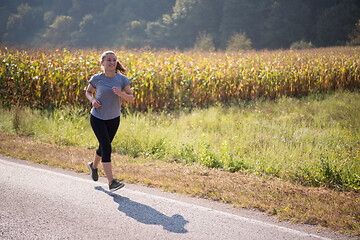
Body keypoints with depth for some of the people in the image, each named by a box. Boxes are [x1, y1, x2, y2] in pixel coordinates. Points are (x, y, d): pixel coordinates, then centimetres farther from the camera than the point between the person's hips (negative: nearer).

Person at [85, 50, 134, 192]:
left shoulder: (122, 79, -7)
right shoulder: (96, 79, -9)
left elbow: (131, 99, -6)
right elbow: (88, 92, 9)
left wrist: (120, 94, -26)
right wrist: (92, 100, -13)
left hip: (114, 119, 3)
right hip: (98, 118, -3)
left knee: (103, 147, 19)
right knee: (107, 148, -15)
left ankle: (93, 165, 51)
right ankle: (111, 182, -16)